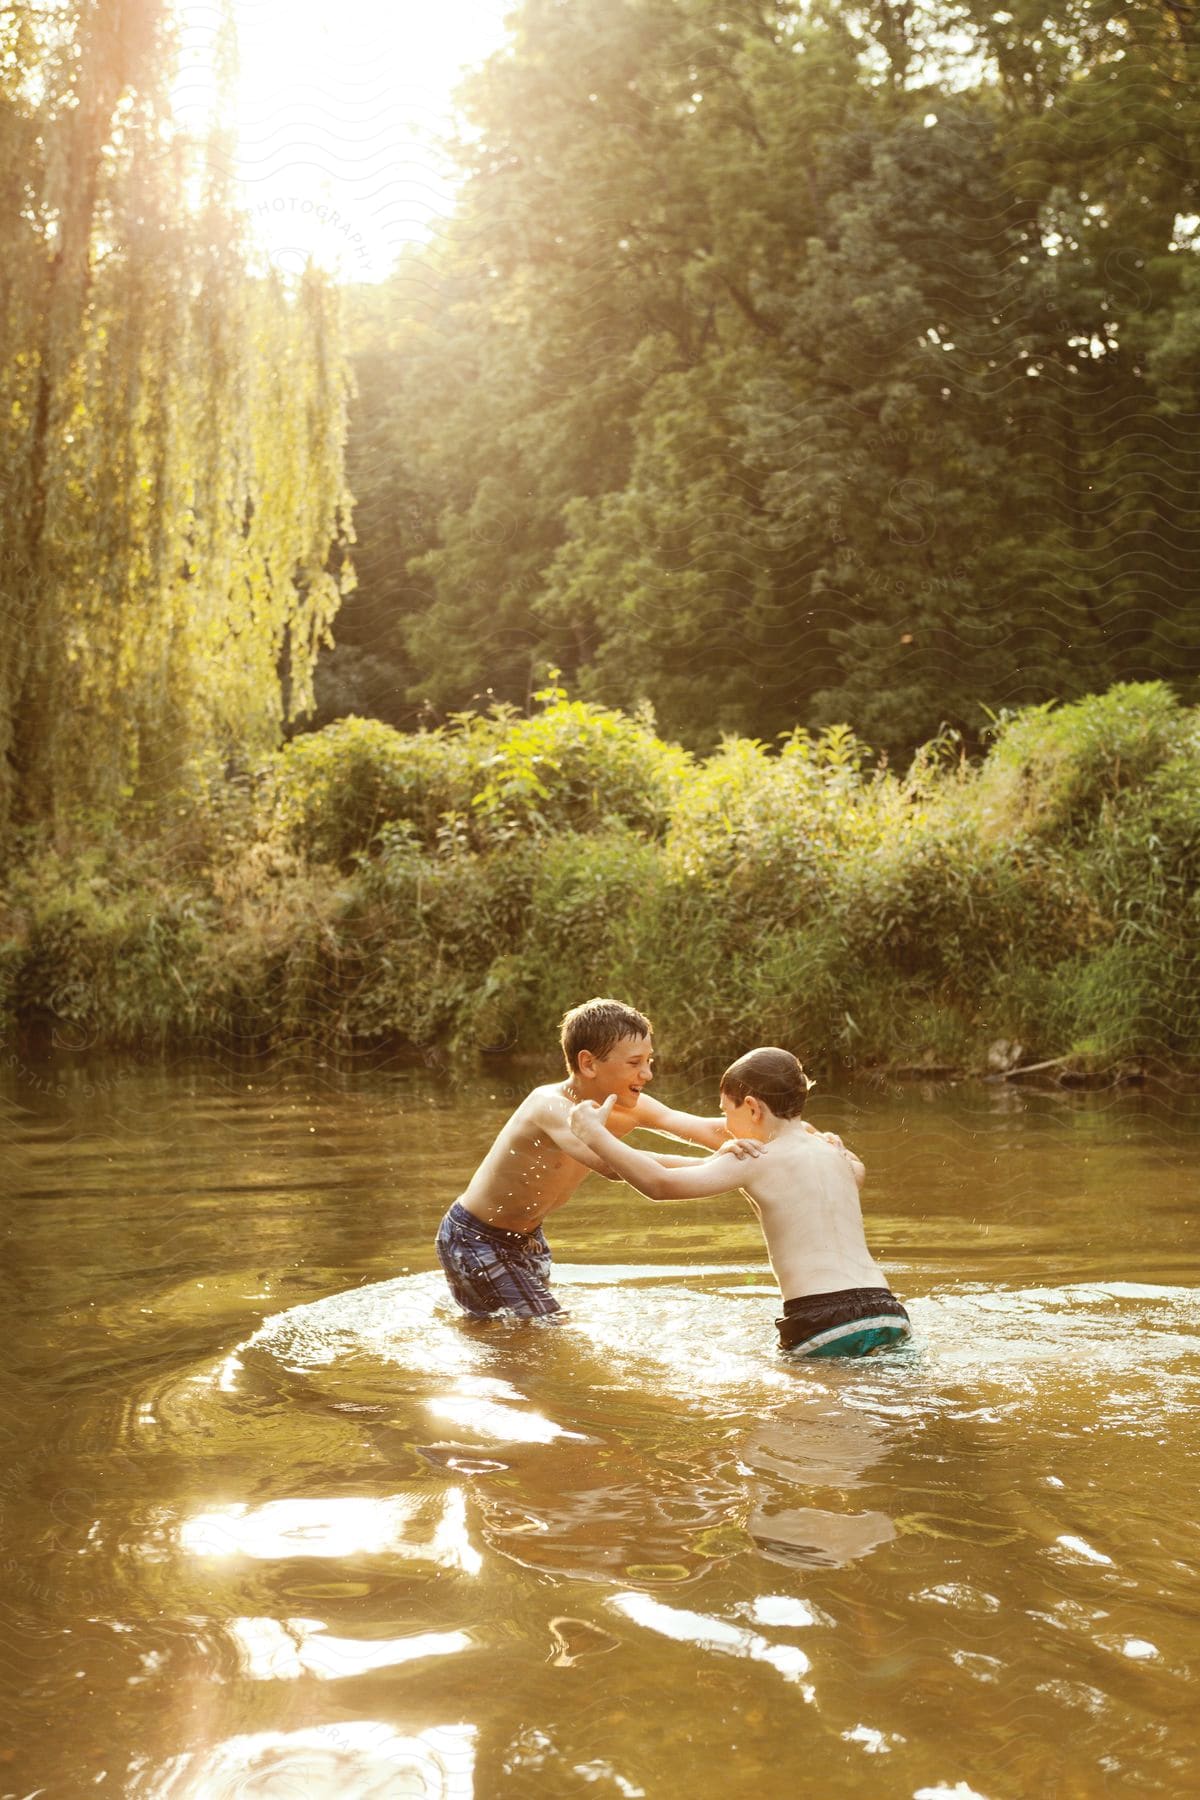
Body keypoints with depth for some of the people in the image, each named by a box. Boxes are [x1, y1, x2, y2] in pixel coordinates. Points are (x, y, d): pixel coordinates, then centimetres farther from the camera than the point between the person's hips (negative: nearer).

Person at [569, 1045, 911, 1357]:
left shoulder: (753, 1162, 0)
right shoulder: (835, 1155, 21)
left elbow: (661, 1184, -7)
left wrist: (594, 1133, 3)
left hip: (824, 1326, -6)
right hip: (888, 1313, 6)